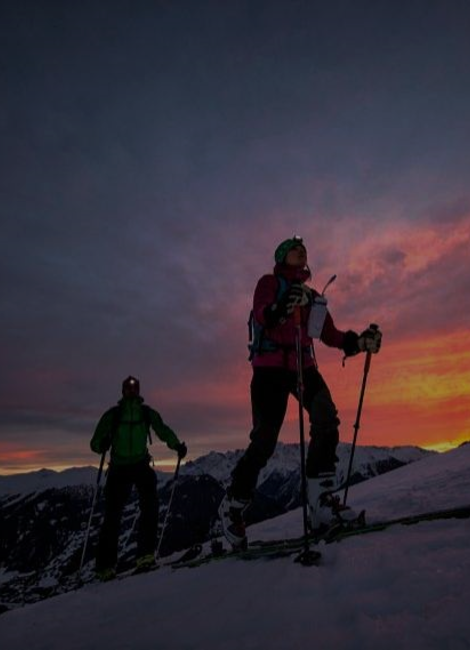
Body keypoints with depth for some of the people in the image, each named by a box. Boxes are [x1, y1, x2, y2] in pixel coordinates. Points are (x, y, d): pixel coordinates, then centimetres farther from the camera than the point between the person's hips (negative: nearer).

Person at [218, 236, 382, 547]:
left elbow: (330, 335, 17)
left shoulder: (312, 295, 24)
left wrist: (360, 341, -1)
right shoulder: (269, 283, 8)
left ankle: (321, 502, -16)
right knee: (265, 439, -10)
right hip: (271, 366, -5)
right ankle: (232, 506, 9)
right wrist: (279, 307, -33)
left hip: (303, 366, 5)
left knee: (327, 419, -20)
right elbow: (260, 316, -11)